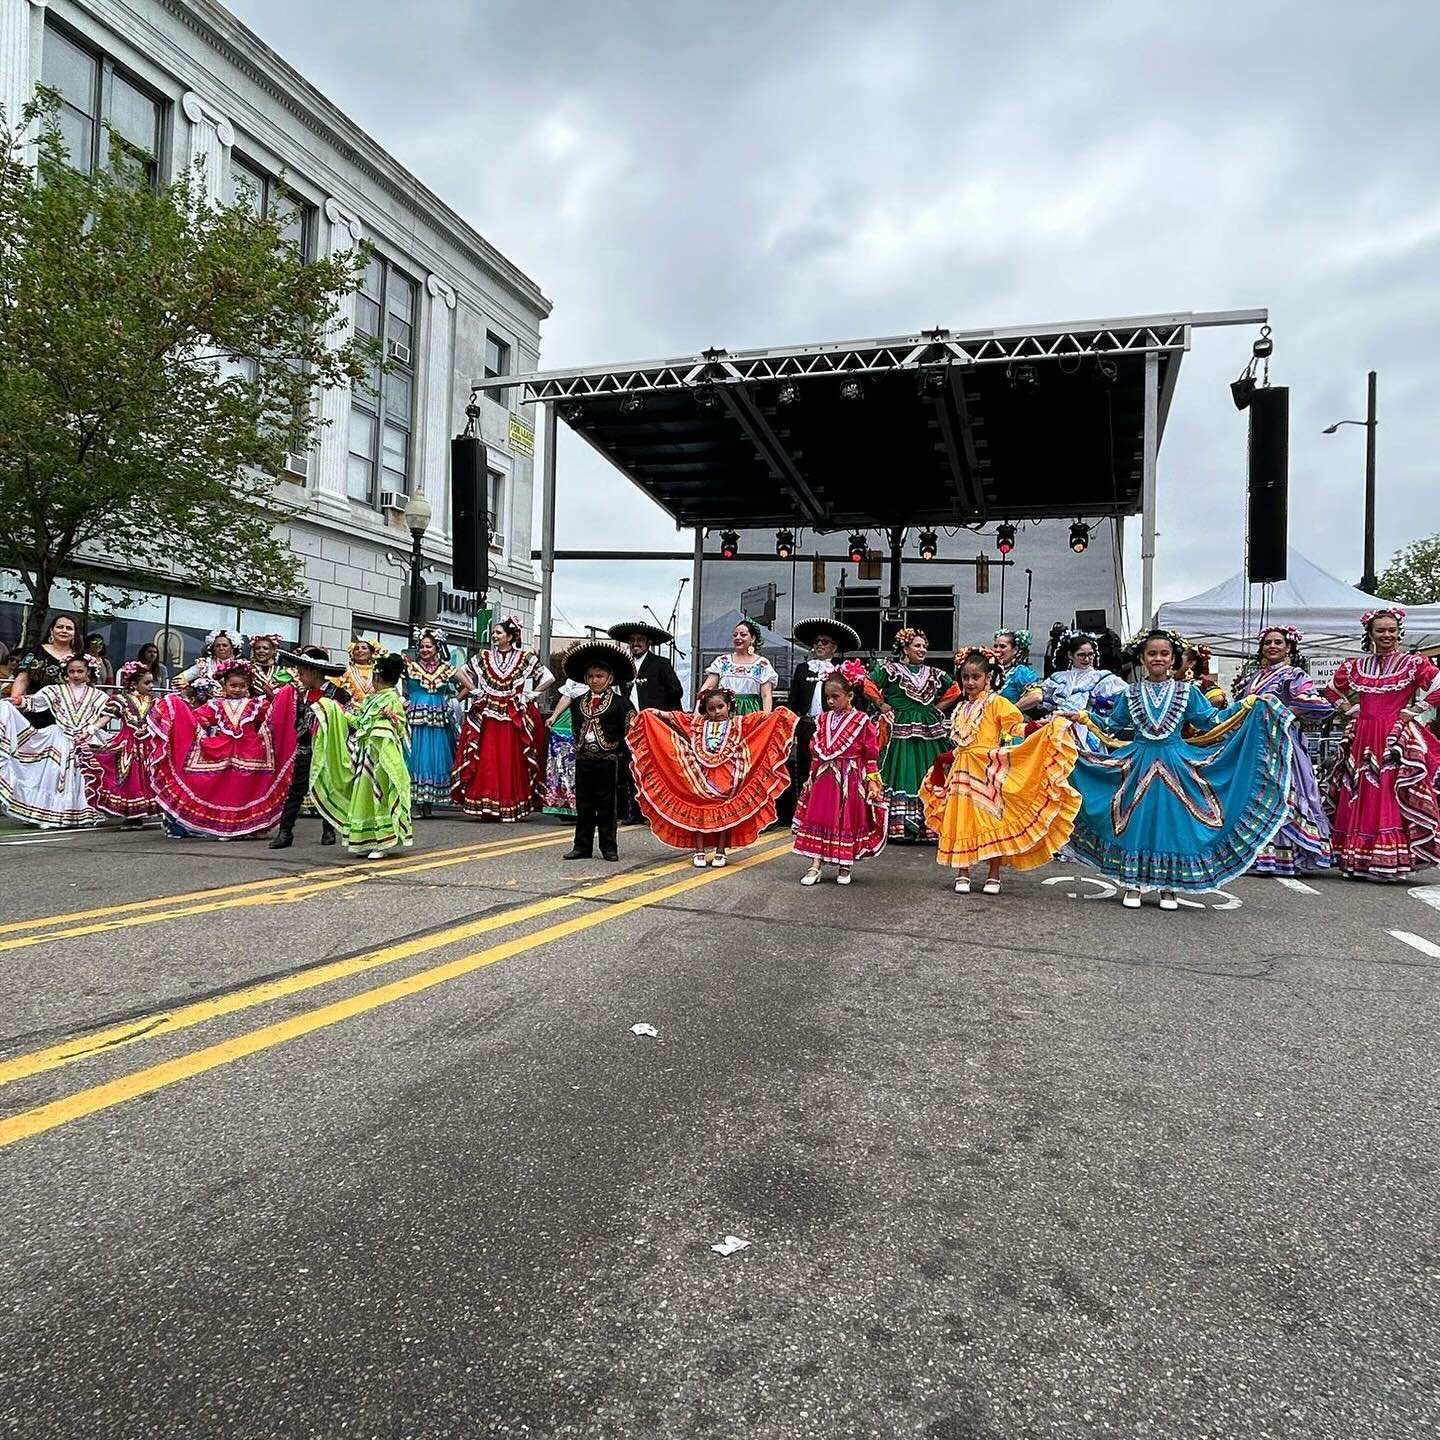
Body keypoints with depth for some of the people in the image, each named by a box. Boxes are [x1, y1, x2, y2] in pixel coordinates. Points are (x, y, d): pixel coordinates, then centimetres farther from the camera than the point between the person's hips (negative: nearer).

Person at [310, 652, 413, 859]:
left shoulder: (392, 699, -10)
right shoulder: (371, 699, 14)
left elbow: (399, 726, -17)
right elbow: (357, 721, 21)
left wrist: (391, 719, -35)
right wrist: (338, 710, 23)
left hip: (379, 757, -9)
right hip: (364, 755, 9)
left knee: (378, 795, -5)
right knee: (362, 797, 10)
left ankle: (383, 843, 1)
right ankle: (366, 842, 17)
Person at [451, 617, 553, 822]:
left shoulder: (525, 658, 2)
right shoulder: (483, 657, 9)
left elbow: (549, 678, 1)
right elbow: (460, 673, 15)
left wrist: (528, 694, -3)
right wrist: (474, 691, 5)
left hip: (514, 718, -2)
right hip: (486, 716, 2)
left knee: (512, 762, -2)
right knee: (486, 761, -2)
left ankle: (511, 808, 3)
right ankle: (483, 805, 3)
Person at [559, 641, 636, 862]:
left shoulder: (620, 703, -4)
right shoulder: (578, 703, 9)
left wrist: (617, 749, -6)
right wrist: (579, 747, 12)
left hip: (608, 761, -4)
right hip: (583, 760, 4)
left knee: (607, 806, 3)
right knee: (583, 805, 9)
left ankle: (609, 848, 12)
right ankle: (582, 846, 16)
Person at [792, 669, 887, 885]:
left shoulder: (862, 721, -7)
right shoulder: (823, 719, 6)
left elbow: (871, 754, -5)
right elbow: (816, 752, 11)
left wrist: (872, 781, -8)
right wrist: (811, 776, 9)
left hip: (851, 780, -3)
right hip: (825, 777, 3)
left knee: (849, 822, 6)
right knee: (819, 820, 0)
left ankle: (845, 867, 19)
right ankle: (815, 866, 4)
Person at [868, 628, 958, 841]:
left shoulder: (934, 673, 14)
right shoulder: (890, 669, 0)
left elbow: (955, 690, 24)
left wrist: (938, 708, 13)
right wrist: (883, 706, -6)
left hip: (929, 733, 5)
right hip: (900, 732, -5)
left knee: (928, 779, 3)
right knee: (901, 776, -7)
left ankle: (928, 826, 7)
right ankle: (897, 825, -5)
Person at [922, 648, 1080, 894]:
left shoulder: (997, 703, -3)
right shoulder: (960, 708, 15)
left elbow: (1017, 727, -11)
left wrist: (1046, 726, -22)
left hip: (989, 772, -5)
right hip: (962, 772, 5)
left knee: (991, 821, -2)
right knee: (961, 822, 3)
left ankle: (993, 876, 8)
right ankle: (962, 875, 10)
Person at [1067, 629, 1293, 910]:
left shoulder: (1187, 692, 7)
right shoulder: (1131, 693, 8)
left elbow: (1212, 720, 8)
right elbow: (1111, 726, 15)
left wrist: (1247, 705, 1)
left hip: (1175, 765, 0)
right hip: (1139, 766, 0)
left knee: (1171, 822, 1)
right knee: (1136, 822, -1)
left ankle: (1168, 887, 12)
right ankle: (1133, 885, 9)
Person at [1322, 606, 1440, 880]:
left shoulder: (1413, 663, 1)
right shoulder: (1355, 666, 12)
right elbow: (1332, 690, 26)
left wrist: (1412, 710, -8)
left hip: (1398, 738, -4)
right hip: (1362, 738, 4)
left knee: (1392, 798, -9)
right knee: (1358, 798, 3)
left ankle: (1392, 861, -6)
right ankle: (1358, 861, 9)